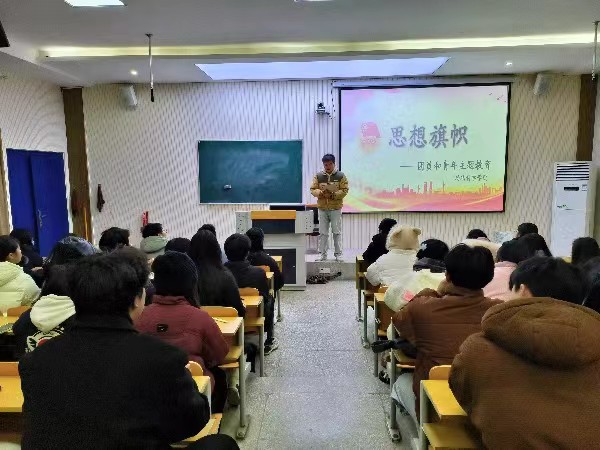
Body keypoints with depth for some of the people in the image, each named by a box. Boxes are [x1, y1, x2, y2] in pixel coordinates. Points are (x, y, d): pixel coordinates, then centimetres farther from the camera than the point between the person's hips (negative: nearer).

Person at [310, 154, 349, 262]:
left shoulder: (341, 176, 0)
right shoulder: (318, 176, 6)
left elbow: (344, 190, -5)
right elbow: (313, 189, 4)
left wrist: (333, 195, -19)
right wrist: (320, 193, -17)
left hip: (336, 208, -2)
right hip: (322, 208, 2)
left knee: (337, 232, 2)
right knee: (323, 233, 5)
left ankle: (338, 254, 10)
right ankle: (323, 254, 13)